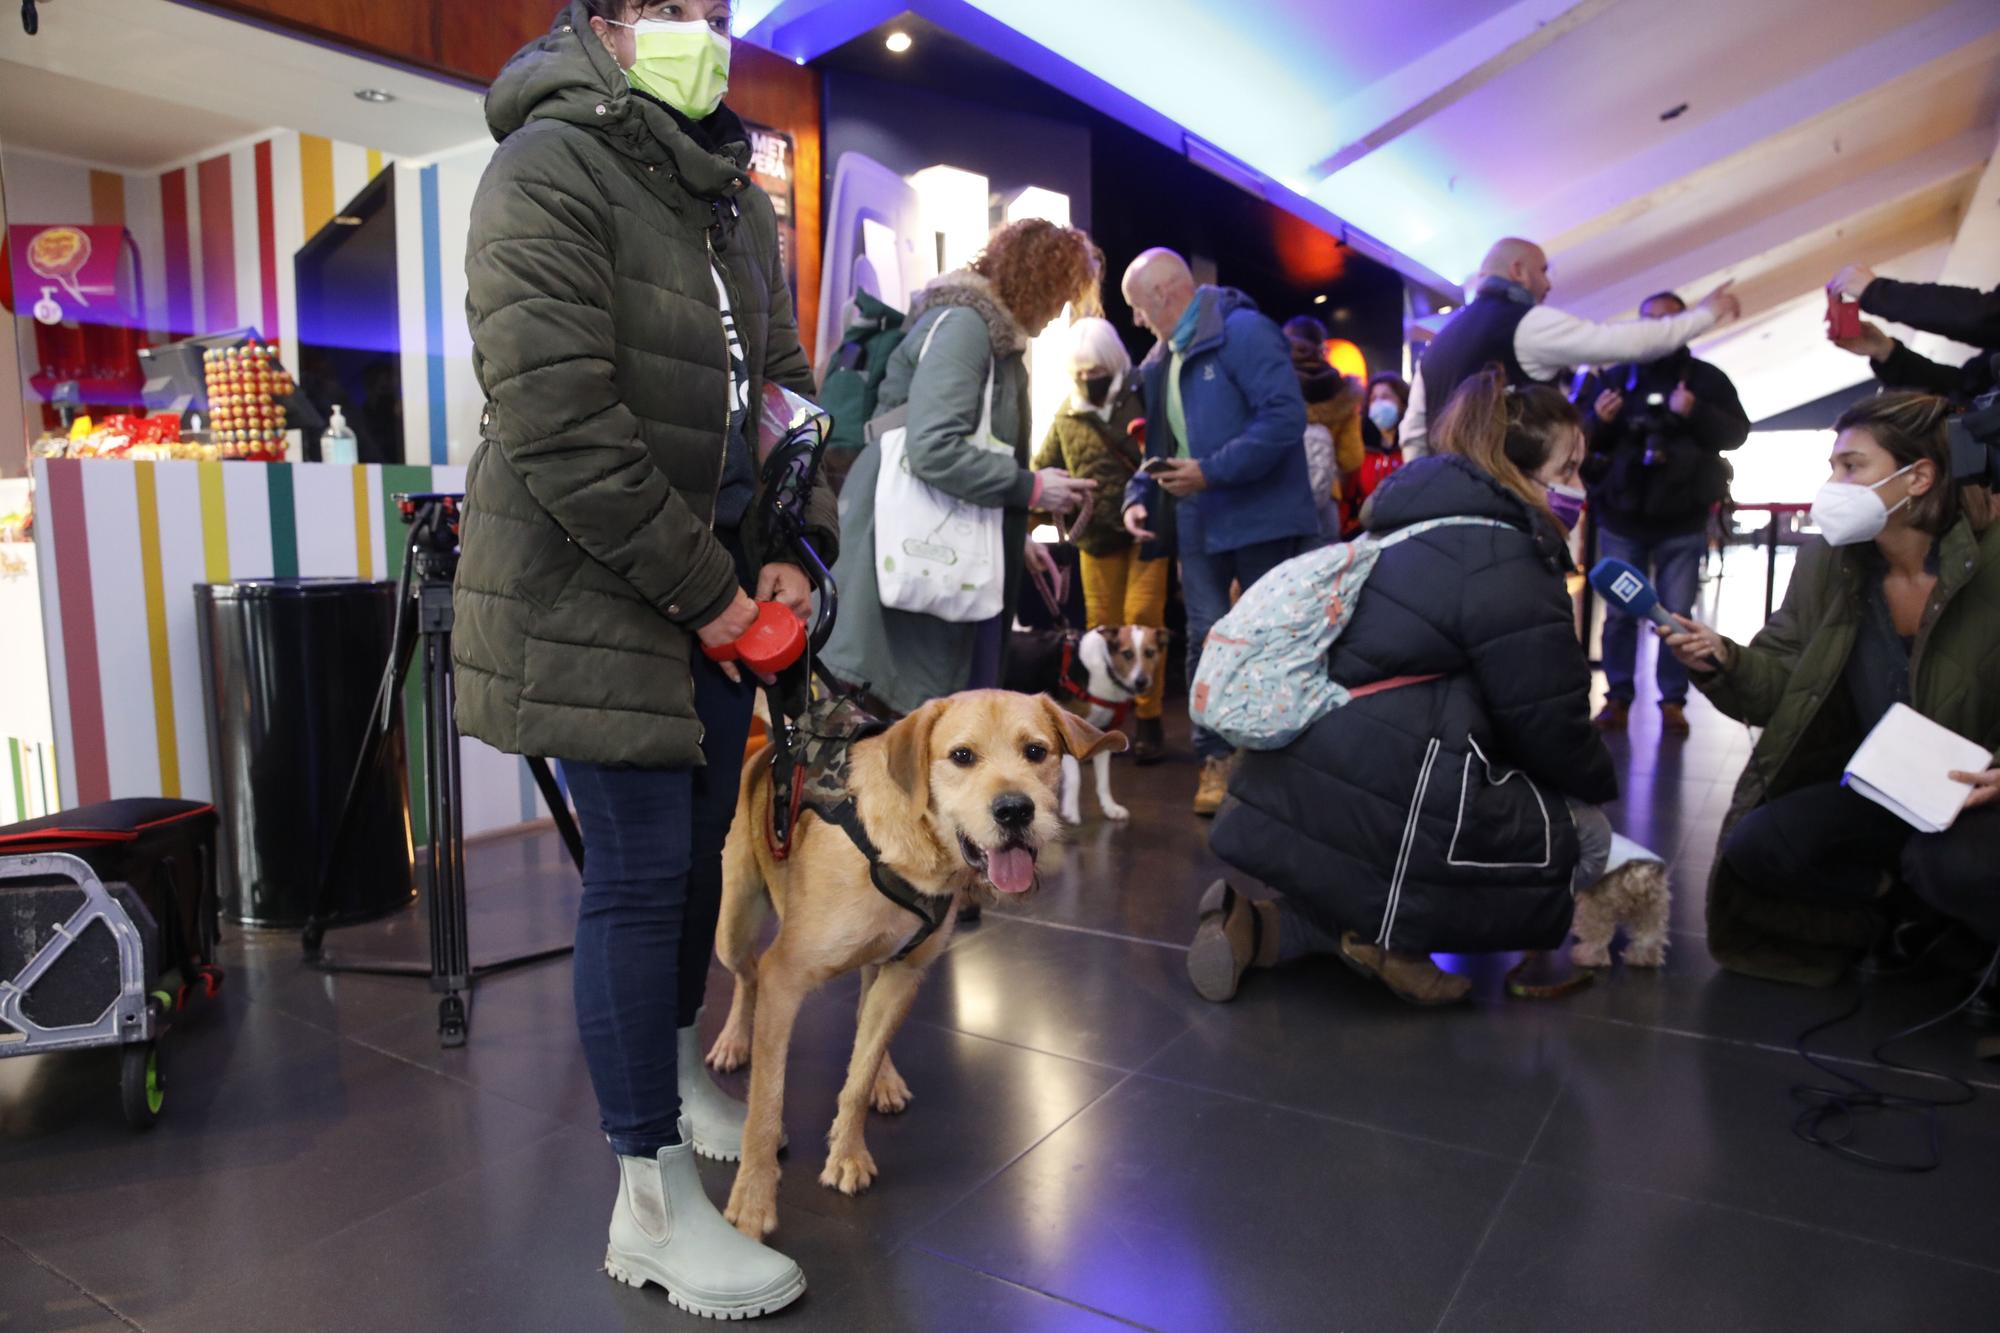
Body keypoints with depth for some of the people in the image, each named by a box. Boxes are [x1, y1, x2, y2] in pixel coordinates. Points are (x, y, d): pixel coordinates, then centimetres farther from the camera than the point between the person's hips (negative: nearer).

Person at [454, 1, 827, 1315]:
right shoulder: (547, 169, -10)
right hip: (597, 587, -7)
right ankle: (653, 1203, 9)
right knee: (640, 869, -5)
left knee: (702, 841, 15)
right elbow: (560, 429, -19)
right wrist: (703, 587, -16)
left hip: (720, 583, 8)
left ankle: (676, 1070, 38)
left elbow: (781, 384, 18)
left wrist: (784, 553, 3)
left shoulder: (740, 201, 15)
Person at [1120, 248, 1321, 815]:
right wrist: (1140, 494, 0)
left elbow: (1285, 416, -22)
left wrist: (1212, 471, -23)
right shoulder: (1163, 358, 13)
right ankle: (1215, 758, 14)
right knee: (1205, 639, 6)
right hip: (1198, 525, 7)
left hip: (1261, 518, -7)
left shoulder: (1242, 331, -12)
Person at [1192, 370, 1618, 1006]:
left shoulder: (1414, 529, 21)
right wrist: (1599, 785, 16)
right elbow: (1548, 722, -6)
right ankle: (1393, 934, 0)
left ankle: (1265, 926, 11)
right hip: (1382, 809, -8)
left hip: (1297, 799, 9)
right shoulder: (1505, 560, -9)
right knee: (1582, 835, 12)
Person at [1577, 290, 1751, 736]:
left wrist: (1695, 414, -20)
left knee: (1677, 615, 2)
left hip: (1683, 523, 0)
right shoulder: (1613, 377, 6)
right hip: (1621, 519, 1)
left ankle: (1673, 701, 10)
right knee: (1620, 613, 3)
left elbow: (1737, 432, -3)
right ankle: (1618, 698, 11)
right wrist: (1597, 421, -17)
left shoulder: (1707, 378, 5)